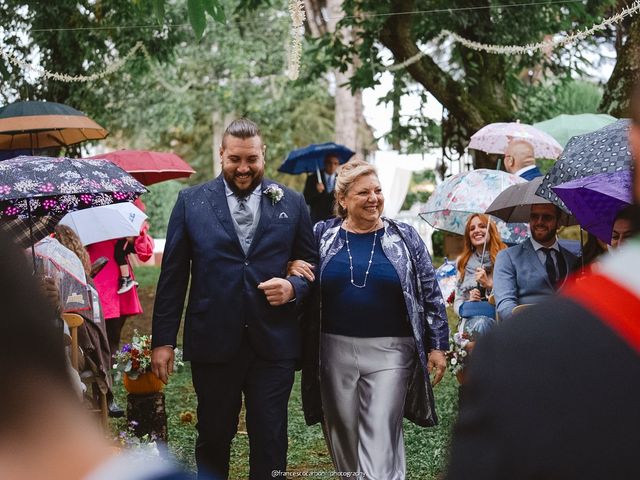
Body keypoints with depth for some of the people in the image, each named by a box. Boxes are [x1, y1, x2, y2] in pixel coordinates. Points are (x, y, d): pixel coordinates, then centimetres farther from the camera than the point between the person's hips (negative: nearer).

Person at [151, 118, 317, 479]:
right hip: (213, 342, 0)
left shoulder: (292, 203, 5)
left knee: (271, 443, 4)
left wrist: (294, 288, -12)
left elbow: (312, 267, 10)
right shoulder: (191, 202, 4)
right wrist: (163, 339, -1)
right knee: (213, 439, 13)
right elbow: (173, 275, 3)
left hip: (274, 345, 0)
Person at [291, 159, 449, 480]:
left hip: (390, 352, -2)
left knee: (381, 440, -6)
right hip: (336, 350, 2)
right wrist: (292, 267, -7)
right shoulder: (322, 234, 5)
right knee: (343, 437, 12)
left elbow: (430, 294, 7)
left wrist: (437, 345, 3)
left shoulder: (405, 237, 3)